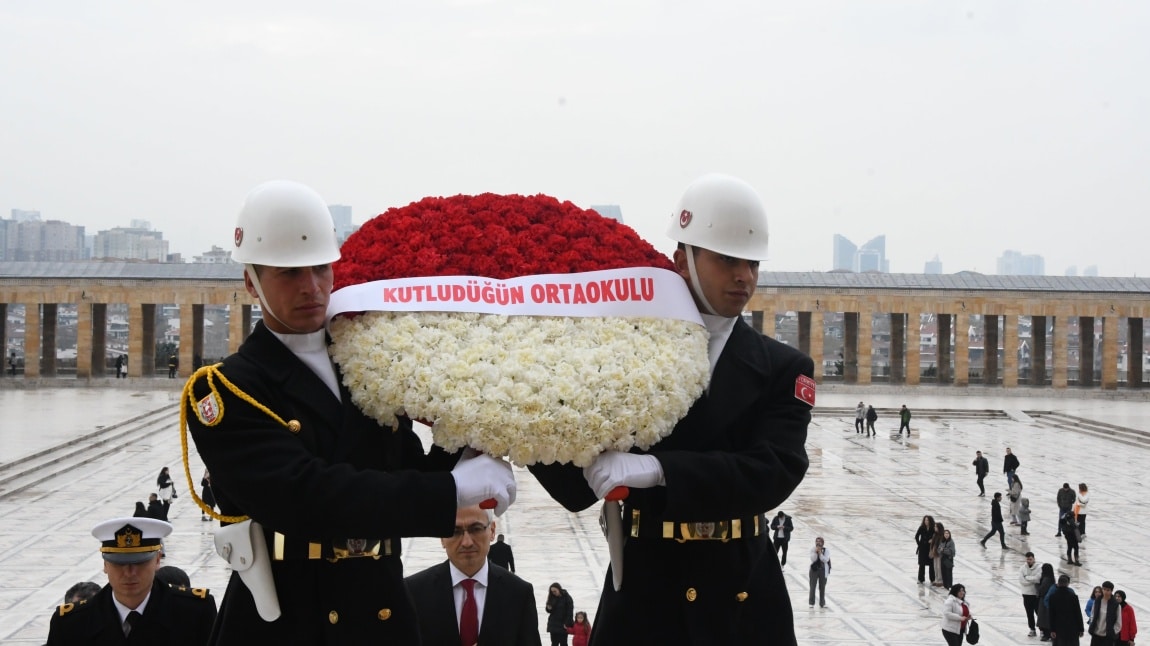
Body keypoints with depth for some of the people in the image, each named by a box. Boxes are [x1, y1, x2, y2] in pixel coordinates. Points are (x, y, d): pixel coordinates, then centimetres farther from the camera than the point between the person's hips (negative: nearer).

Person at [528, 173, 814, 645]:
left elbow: (776, 471, -17)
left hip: (744, 595, 0)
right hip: (642, 591, 0)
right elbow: (577, 488, 1)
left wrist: (656, 469, -27)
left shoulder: (783, 369, 0)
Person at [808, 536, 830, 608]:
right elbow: (813, 559, -14)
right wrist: (816, 552, -24)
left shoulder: (826, 550, -6)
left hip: (823, 570, 0)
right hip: (814, 570, 0)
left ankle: (822, 603, 19)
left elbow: (826, 560, -17)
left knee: (822, 587, 9)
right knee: (812, 586, 1)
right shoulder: (813, 549, -4)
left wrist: (820, 553, -23)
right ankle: (811, 603, 8)